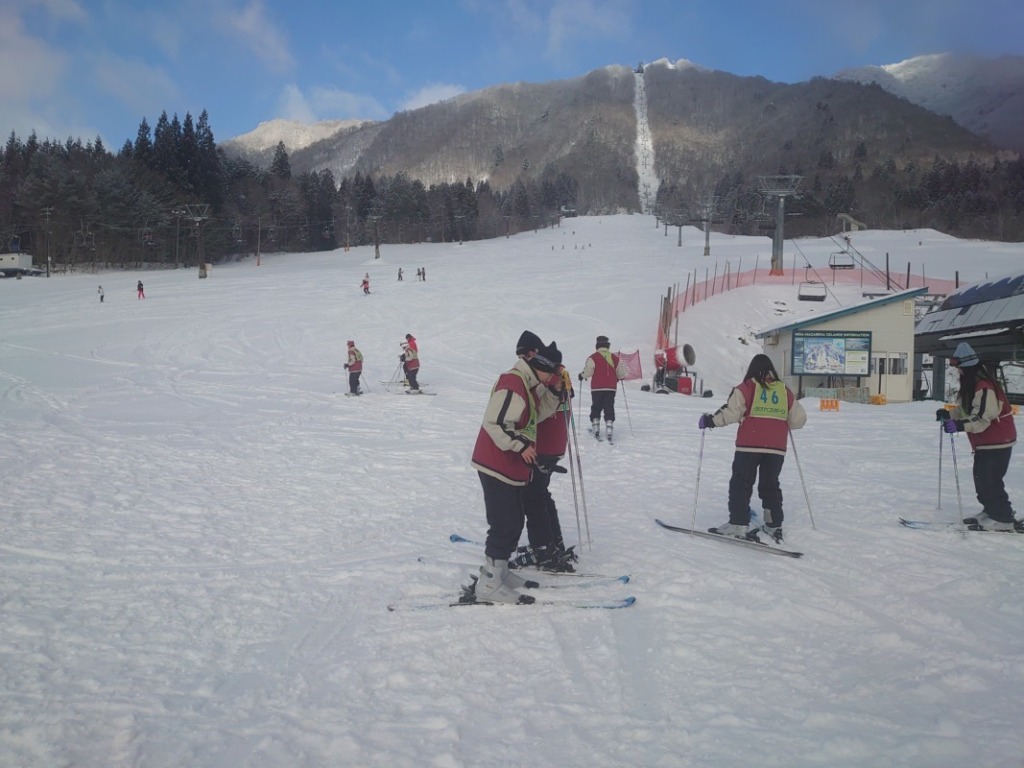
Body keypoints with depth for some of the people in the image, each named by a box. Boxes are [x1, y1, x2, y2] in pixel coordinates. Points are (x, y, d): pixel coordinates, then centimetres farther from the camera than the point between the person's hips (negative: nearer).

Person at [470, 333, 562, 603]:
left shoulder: (528, 385, 13)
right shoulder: (513, 385, -20)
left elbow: (535, 415, 14)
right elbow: (495, 423, -25)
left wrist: (554, 393, 3)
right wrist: (521, 446, -23)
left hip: (512, 468, 11)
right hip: (497, 466, -11)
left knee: (514, 521, 17)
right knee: (505, 526, -8)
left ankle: (498, 571, 30)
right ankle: (489, 584, -2)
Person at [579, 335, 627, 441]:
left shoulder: (593, 358, -7)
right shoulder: (615, 358, 5)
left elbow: (587, 372, -13)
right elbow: (621, 374, 8)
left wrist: (582, 376, 8)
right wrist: (619, 377, 30)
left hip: (597, 388, -2)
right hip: (611, 388, 2)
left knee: (596, 408, 11)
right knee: (609, 409, 5)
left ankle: (595, 428, 7)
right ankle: (609, 429, -4)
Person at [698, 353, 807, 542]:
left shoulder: (748, 387, -1)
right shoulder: (784, 390, 12)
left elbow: (732, 411, -13)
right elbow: (799, 419, 14)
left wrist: (711, 420, -5)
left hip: (750, 445, -4)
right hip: (776, 447, 4)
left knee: (741, 483, 2)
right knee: (770, 485, 16)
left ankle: (738, 524, -3)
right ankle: (774, 526, 19)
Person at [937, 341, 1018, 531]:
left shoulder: (984, 387, -24)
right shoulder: (972, 384, 10)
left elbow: (983, 417, -31)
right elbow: (966, 410, 18)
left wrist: (960, 425, -39)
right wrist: (948, 414, 4)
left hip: (997, 442, -11)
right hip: (984, 442, 11)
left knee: (990, 481, -8)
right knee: (981, 478, 16)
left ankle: (1002, 519, -1)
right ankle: (990, 511, 28)